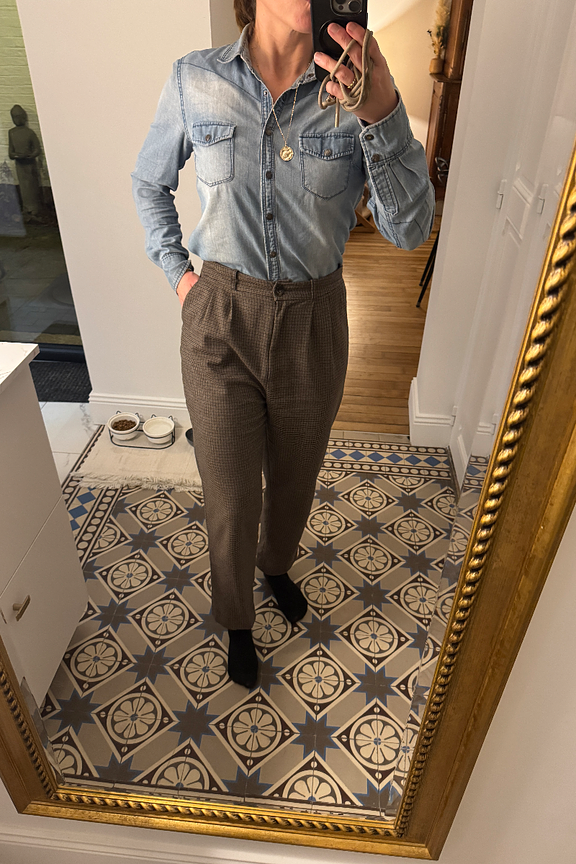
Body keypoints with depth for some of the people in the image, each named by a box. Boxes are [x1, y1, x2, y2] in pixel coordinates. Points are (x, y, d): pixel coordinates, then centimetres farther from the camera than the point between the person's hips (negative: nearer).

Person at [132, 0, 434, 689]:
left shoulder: (354, 89, -5)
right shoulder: (194, 81, -4)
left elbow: (409, 230, -14)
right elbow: (149, 182, 12)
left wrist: (382, 113, -27)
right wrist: (178, 273, 3)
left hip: (313, 326, 2)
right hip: (220, 322, -1)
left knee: (295, 475, 21)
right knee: (231, 502, 7)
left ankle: (278, 563, 56)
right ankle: (236, 622, 39)